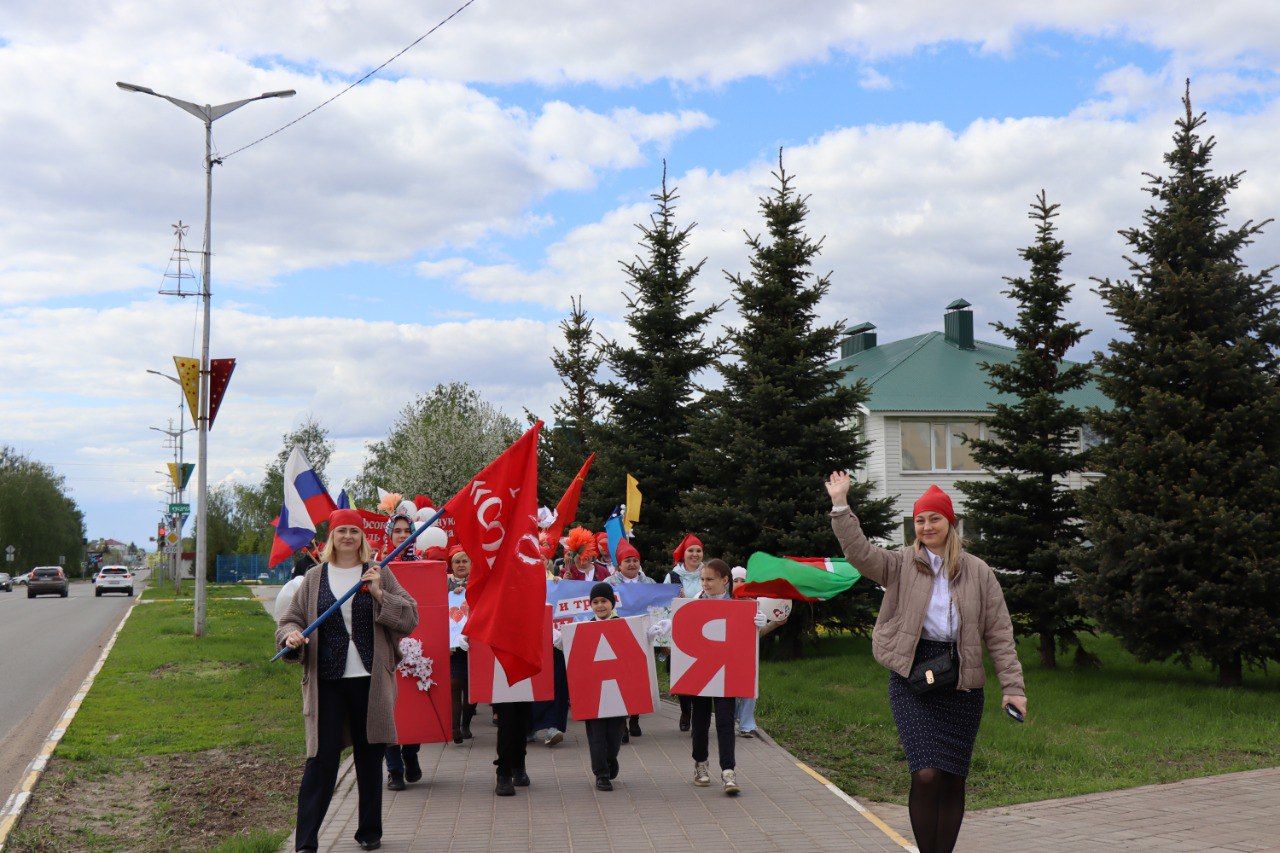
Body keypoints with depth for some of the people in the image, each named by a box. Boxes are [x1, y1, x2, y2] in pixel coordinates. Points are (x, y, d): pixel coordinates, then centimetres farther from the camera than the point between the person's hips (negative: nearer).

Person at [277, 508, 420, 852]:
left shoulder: (379, 575, 6)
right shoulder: (315, 578, 9)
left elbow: (410, 618, 0)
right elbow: (291, 619, 12)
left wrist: (379, 594, -13)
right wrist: (291, 636, -11)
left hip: (370, 681, 0)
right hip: (326, 682, 0)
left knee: (369, 758, 10)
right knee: (321, 759, -5)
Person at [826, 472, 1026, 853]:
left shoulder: (978, 572, 8)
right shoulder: (900, 565, 7)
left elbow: (999, 633, 6)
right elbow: (859, 552, -9)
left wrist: (1012, 686, 0)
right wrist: (840, 505, -17)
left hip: (960, 682, 2)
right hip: (911, 681, -1)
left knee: (953, 780, 5)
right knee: (926, 775, -13)